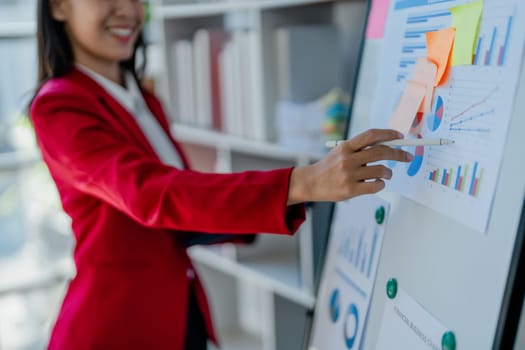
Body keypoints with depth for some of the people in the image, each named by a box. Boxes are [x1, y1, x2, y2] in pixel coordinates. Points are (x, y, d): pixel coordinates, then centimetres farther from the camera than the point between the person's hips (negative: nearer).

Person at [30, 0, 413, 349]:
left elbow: (177, 206, 11)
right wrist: (302, 183, -42)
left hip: (185, 313, 7)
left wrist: (248, 219, -9)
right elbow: (151, 194, -31)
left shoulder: (144, 101, 9)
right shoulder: (59, 108, -16)